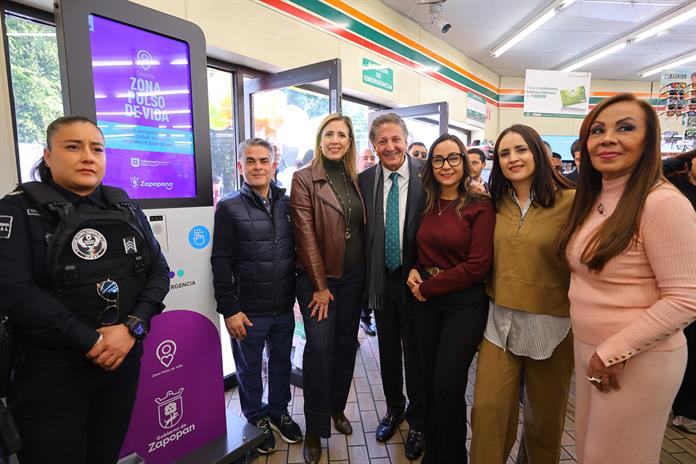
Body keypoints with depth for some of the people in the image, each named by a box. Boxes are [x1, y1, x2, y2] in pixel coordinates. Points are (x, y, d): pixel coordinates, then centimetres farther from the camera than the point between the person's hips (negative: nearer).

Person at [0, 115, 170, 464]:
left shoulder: (126, 209, 5)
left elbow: (159, 271, 1)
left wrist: (132, 327, -14)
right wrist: (90, 340, -18)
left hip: (124, 359, 4)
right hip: (51, 369, -3)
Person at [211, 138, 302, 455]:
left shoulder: (288, 204, 2)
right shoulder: (229, 208, -7)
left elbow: (299, 250, 8)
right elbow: (221, 262, -9)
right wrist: (229, 309, -11)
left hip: (284, 307, 3)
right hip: (248, 310, -3)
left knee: (281, 363, 19)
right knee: (249, 368, 16)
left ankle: (279, 412, 43)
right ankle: (256, 418, 40)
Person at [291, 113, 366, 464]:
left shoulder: (355, 179, 8)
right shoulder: (304, 179, -7)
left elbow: (363, 227, 10)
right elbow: (306, 235, -12)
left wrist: (366, 274, 4)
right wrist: (320, 285, -12)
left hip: (353, 276, 5)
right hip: (318, 277, -5)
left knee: (345, 343, 14)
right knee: (320, 346, -3)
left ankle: (337, 408, 36)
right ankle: (314, 429, 17)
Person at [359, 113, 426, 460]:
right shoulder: (365, 179, -1)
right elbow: (362, 229, 3)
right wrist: (366, 277, 0)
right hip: (381, 278, 3)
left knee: (415, 353, 12)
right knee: (388, 350, 19)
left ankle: (418, 421, 37)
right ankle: (394, 408, 44)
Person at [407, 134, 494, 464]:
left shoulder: (479, 206, -9)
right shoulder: (427, 205, 7)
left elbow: (478, 265, -14)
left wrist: (428, 286, -11)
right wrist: (414, 271, -3)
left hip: (464, 302, -5)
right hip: (425, 300, 5)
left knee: (448, 385, 0)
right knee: (429, 379, 14)